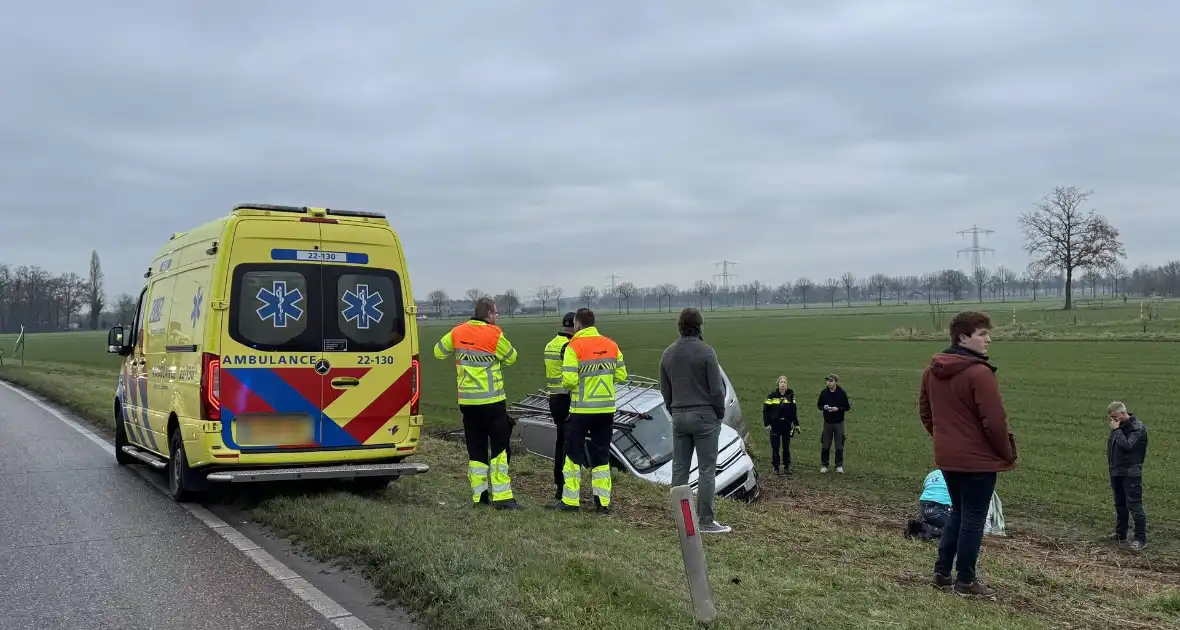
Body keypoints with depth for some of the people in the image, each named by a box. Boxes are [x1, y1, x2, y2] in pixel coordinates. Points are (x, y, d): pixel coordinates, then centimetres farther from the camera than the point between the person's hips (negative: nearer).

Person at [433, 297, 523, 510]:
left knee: (475, 447, 12)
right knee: (500, 446, 0)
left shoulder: (458, 332, 4)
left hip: (467, 401, 5)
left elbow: (438, 352, 16)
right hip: (491, 401, -5)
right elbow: (511, 358, 1)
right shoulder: (494, 334, -11)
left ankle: (479, 494, 13)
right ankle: (501, 496, -4)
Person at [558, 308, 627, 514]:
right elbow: (621, 375, 5)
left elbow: (569, 380, -19)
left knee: (574, 454, 8)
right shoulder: (611, 345, 4)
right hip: (606, 409, 4)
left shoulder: (574, 347, -12)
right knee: (601, 456, 12)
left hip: (581, 410, -4)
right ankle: (603, 502, 10)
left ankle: (570, 501, 10)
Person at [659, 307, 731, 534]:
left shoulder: (668, 354, 8)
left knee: (679, 469, 9)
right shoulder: (705, 351, -11)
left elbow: (664, 390, 12)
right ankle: (705, 521, -2)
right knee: (706, 469, -2)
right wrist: (720, 413, 3)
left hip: (679, 416, 6)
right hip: (704, 415, -5)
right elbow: (717, 388, -10)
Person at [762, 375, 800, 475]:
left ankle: (787, 466, 17)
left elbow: (794, 410, 9)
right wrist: (767, 423, -8)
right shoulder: (772, 395, -4)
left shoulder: (790, 395, 3)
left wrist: (796, 424, 7)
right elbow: (766, 409, -3)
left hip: (787, 424, 2)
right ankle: (775, 467, 10)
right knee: (775, 446, 1)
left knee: (786, 446, 8)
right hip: (775, 424, -2)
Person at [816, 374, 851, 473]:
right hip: (827, 422, 2)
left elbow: (847, 407, -3)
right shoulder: (823, 392, -1)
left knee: (839, 446, 2)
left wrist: (838, 409, -19)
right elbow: (818, 405, 9)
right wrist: (824, 407, -13)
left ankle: (839, 466, 12)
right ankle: (824, 465, 16)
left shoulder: (842, 393, -7)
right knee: (825, 446, 5)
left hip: (839, 423, -2)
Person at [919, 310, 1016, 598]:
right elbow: (994, 421, -20)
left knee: (958, 512, 21)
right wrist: (1008, 454, -7)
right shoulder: (979, 373, -21)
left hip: (947, 457, 8)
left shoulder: (932, 370, 5)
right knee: (973, 519, 4)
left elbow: (925, 412, 14)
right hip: (977, 459, -8)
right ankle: (966, 581, 13)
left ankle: (942, 572, 23)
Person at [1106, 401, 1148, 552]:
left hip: (1131, 473, -8)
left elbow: (1127, 446, -26)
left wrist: (1116, 430, -18)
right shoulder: (1119, 426, 10)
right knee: (1120, 504, 17)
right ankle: (1120, 534, 28)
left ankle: (1141, 538, -4)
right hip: (1116, 472, 8)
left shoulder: (1137, 427, -14)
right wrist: (1111, 465, 10)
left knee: (1134, 505, -8)